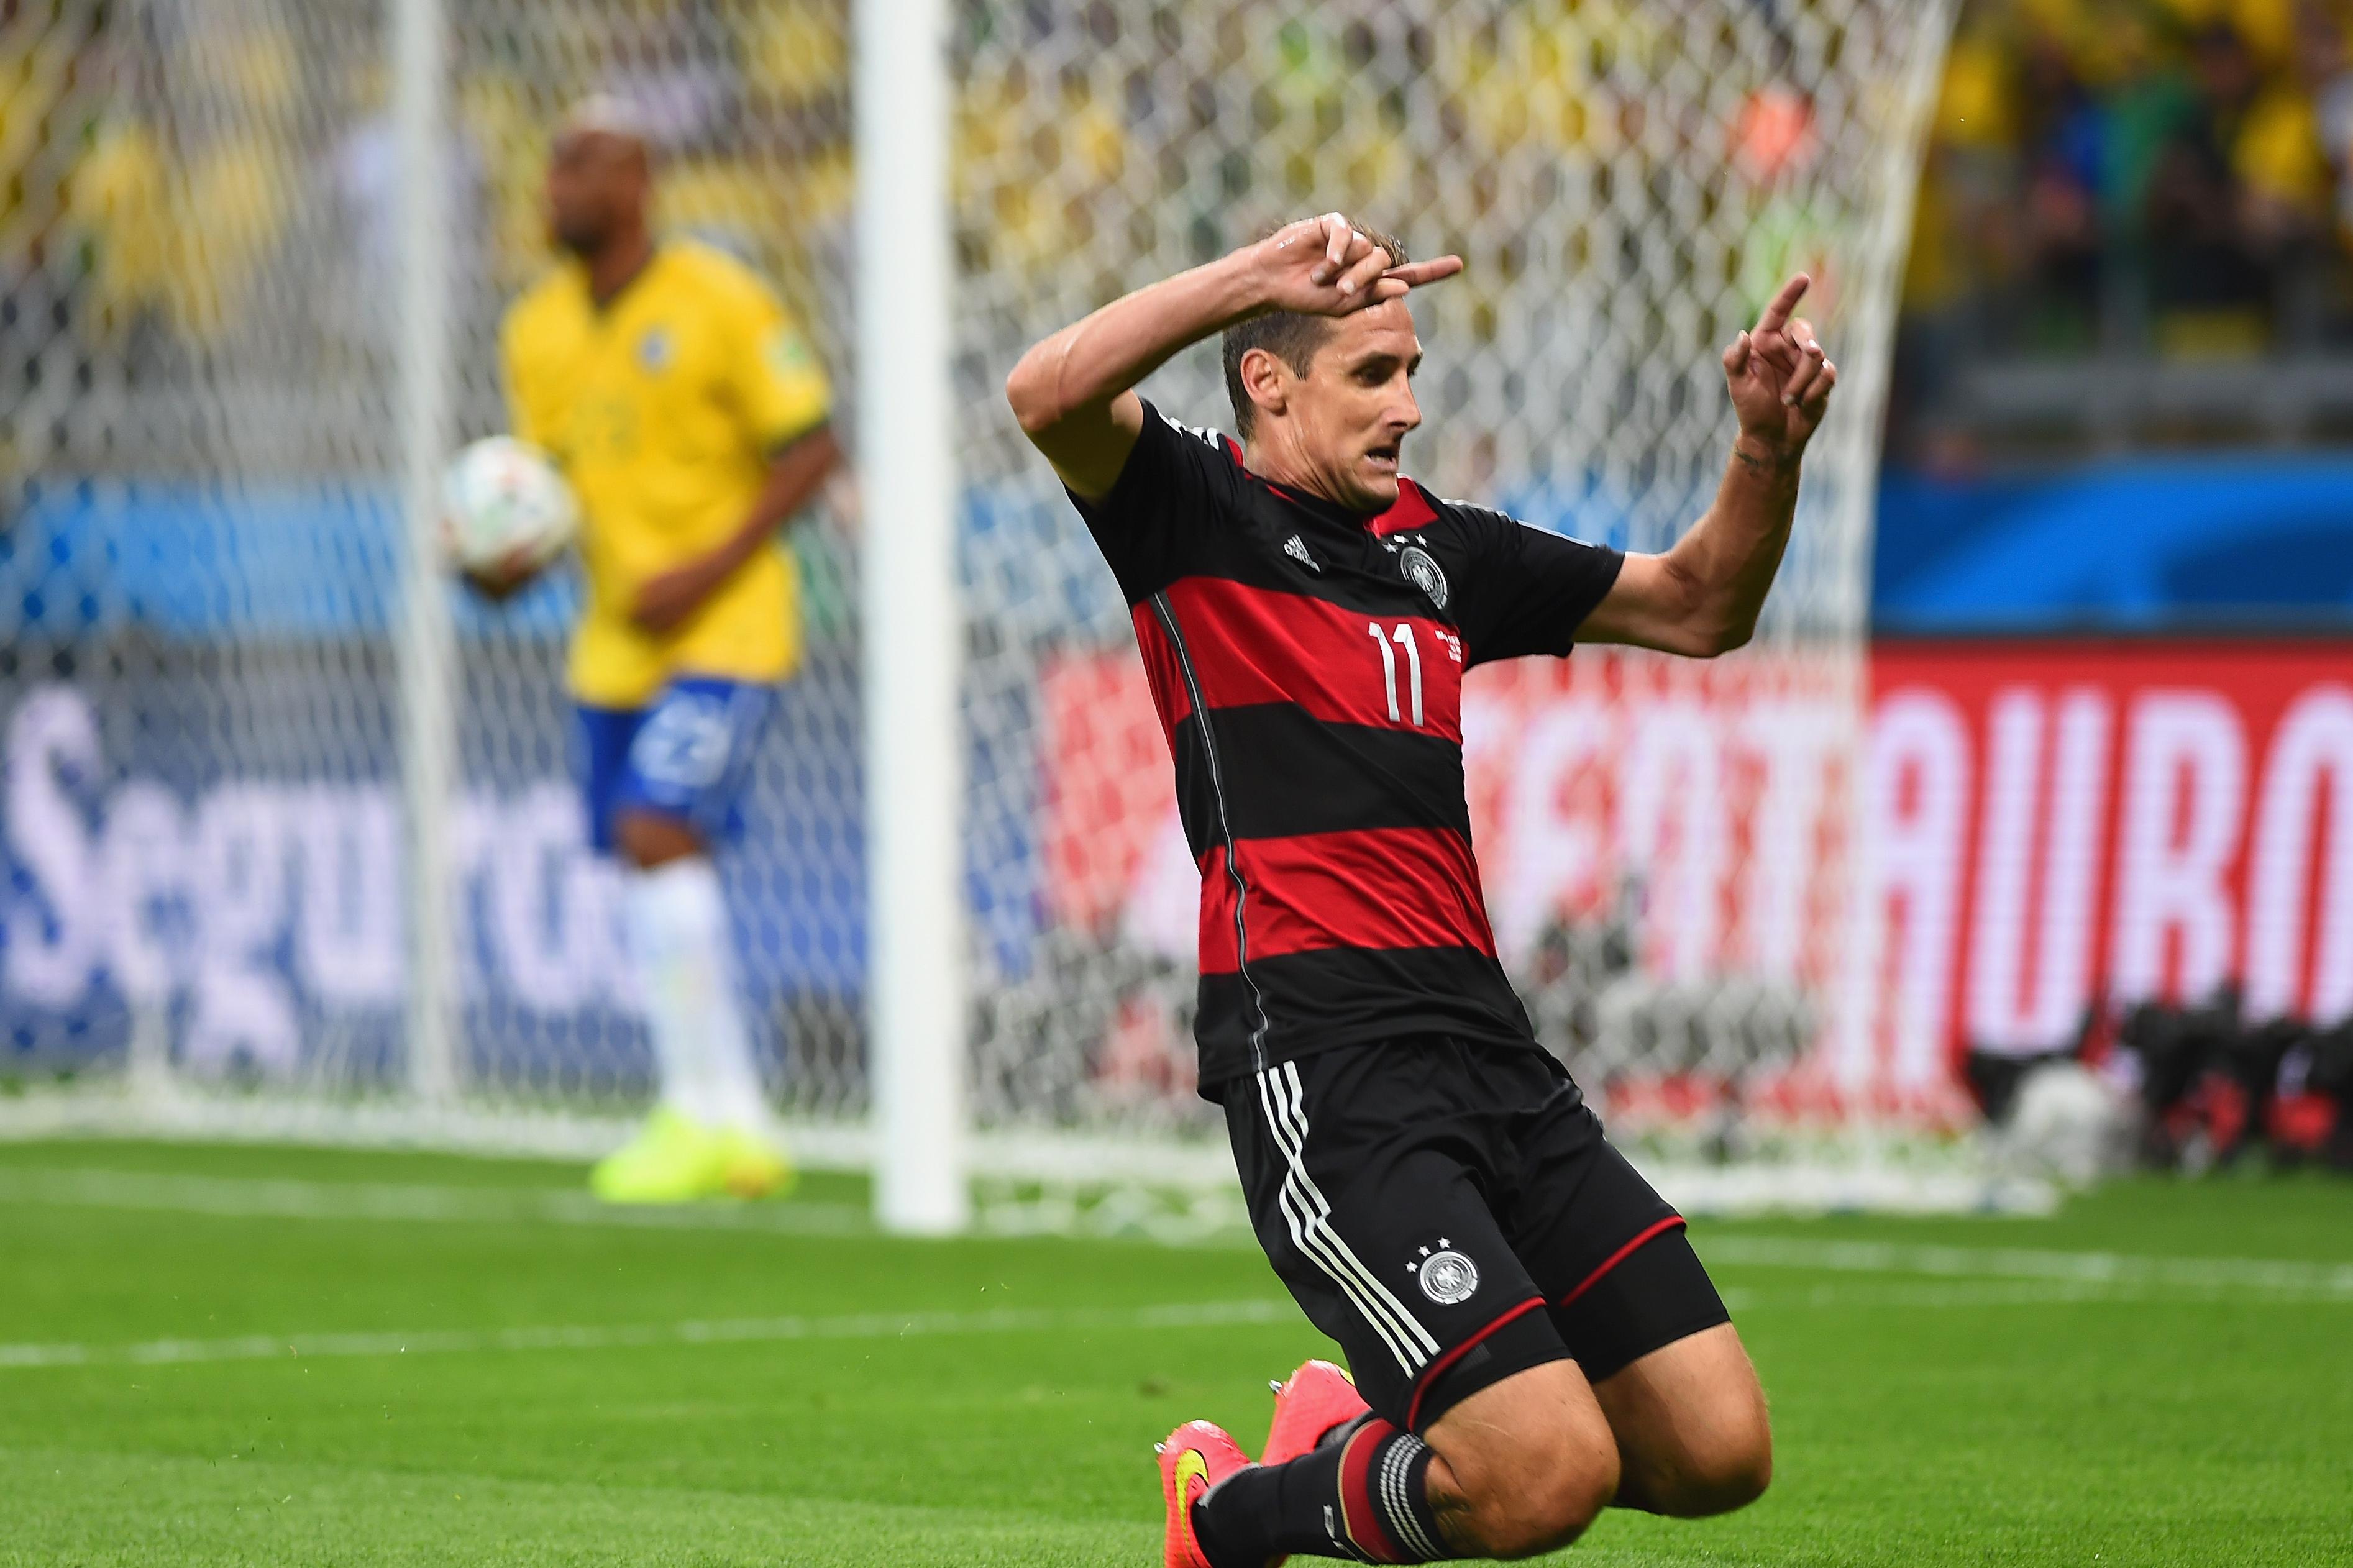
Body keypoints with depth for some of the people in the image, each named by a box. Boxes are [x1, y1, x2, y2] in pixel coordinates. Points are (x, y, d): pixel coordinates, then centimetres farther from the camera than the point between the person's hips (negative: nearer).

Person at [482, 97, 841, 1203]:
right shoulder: (536, 330, 8)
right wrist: (507, 559, -7)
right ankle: (738, 1132, 15)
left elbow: (811, 449, -9)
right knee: (648, 879, 6)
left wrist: (709, 570, -17)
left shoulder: (717, 302, -11)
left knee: (659, 836, -20)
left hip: (725, 627, -7)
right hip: (615, 642, 7)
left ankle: (703, 1116, -12)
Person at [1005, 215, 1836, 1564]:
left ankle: (1362, 1441, 24)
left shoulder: (1435, 548, 22)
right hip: (1323, 1068, -7)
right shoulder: (1195, 512, 3)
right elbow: (1050, 394, -18)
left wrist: (1769, 448, 11)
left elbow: (1697, 609, 28)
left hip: (1489, 1046, 7)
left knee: (1719, 1450, 0)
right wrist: (1264, 274, -22)